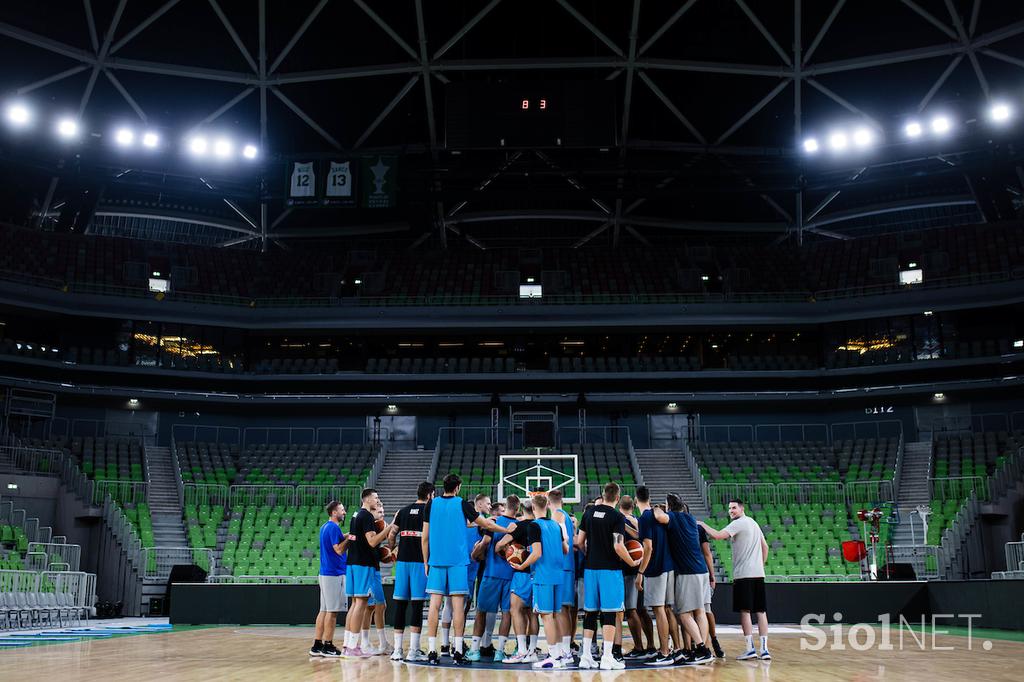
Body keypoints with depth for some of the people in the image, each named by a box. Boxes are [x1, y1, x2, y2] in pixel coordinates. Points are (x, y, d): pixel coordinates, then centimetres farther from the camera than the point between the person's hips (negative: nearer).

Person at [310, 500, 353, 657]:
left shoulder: (325, 527, 16)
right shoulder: (334, 527, -14)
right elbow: (339, 549, -19)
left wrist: (344, 537, 14)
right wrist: (349, 538, -9)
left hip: (325, 573, 10)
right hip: (334, 574, -10)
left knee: (324, 610, 10)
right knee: (332, 611, -5)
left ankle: (317, 645, 11)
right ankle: (328, 646, -3)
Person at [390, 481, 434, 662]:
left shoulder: (403, 511, 12)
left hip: (402, 561, 4)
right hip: (420, 561, -4)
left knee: (400, 604, 7)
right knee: (417, 605, -3)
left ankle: (397, 650, 8)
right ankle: (413, 651, -5)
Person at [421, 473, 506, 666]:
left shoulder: (431, 504, 7)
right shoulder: (462, 504, 1)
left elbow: (425, 537, 7)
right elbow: (487, 525, 5)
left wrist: (426, 562, 14)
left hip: (436, 561, 2)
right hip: (457, 561, -2)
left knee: (434, 605, 1)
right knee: (458, 605, 0)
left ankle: (432, 652, -1)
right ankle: (458, 652, 0)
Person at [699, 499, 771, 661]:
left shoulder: (738, 523, -8)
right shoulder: (754, 523, 19)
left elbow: (717, 535, -19)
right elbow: (765, 547, 23)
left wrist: (702, 524, -6)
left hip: (743, 574, -8)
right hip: (758, 574, 8)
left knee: (745, 611, -5)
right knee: (761, 611, 5)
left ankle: (750, 649, -7)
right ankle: (764, 649, 3)